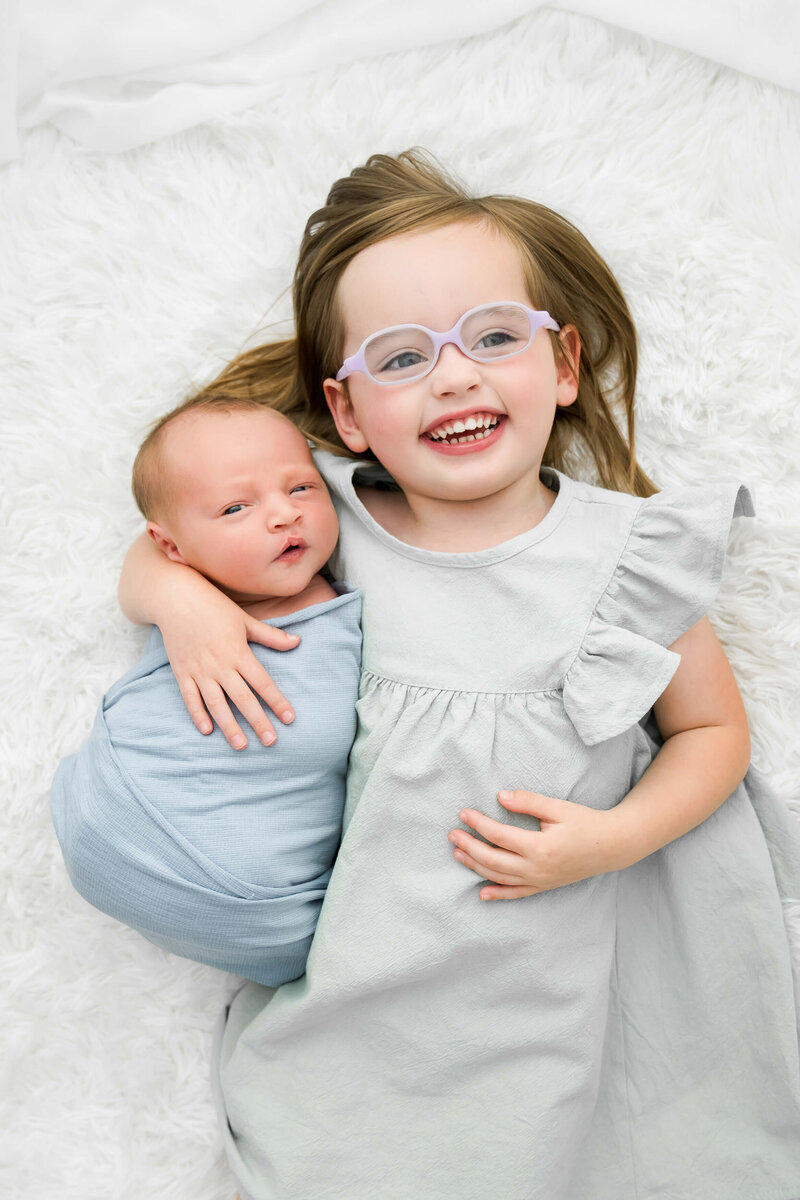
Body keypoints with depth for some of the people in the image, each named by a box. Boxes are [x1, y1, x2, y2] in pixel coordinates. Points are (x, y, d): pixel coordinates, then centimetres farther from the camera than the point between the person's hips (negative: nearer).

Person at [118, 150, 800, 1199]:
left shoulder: (625, 552, -9)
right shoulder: (330, 524, -5)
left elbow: (713, 730, 2)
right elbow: (155, 552, 9)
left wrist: (618, 837, -15)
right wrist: (186, 601, -13)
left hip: (556, 946, -1)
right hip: (373, 946, 2)